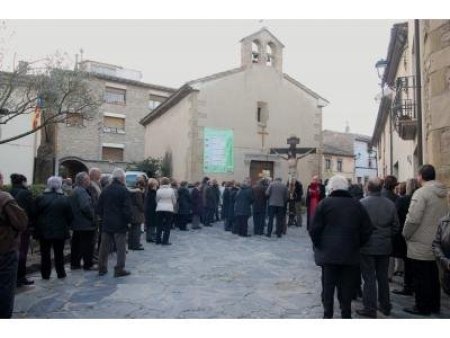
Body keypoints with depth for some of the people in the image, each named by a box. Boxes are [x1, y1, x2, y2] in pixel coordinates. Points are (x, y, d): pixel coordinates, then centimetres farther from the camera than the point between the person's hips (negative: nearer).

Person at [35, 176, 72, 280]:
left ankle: (45, 274, 16)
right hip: (60, 230, 0)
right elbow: (69, 216, -4)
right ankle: (60, 273, 17)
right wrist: (66, 226, 12)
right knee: (59, 253, 11)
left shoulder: (41, 198, -6)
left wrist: (37, 227, 11)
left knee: (45, 253, 11)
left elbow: (35, 214, -2)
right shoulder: (65, 199, -7)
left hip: (44, 230, 0)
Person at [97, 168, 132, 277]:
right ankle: (119, 269, 4)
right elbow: (127, 209, -16)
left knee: (104, 247, 13)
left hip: (107, 223, 6)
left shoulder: (105, 190, 7)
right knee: (121, 248, 2)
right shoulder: (123, 190, -12)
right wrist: (128, 220, -3)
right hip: (120, 224, -6)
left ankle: (102, 268, 22)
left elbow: (99, 208, 10)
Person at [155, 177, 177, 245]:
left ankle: (158, 240, 18)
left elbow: (157, 200, 5)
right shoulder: (171, 190, -6)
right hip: (169, 209, -2)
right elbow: (174, 201, 1)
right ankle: (165, 241, 4)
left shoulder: (158, 190, -3)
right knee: (167, 226, 5)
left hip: (159, 209, 2)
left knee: (159, 226, 13)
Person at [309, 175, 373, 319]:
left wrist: (318, 245, 3)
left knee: (328, 286, 8)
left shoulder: (324, 204, -7)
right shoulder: (357, 205, 4)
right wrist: (357, 245, 14)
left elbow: (314, 229, -11)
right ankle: (346, 314, 20)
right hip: (351, 254, 3)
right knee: (347, 287, 12)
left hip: (328, 253, -2)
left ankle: (327, 314, 13)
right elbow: (367, 230, 5)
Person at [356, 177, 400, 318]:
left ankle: (370, 308, 10)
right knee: (383, 277, 18)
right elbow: (396, 226, 4)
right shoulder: (390, 204, -2)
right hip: (385, 246, 5)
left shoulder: (362, 203, -17)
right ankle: (385, 306, 29)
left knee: (369, 278, 5)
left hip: (367, 247, -4)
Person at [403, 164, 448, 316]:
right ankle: (434, 305, 29)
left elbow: (413, 219, -23)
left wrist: (406, 235, -7)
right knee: (433, 276, 18)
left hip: (420, 245, -8)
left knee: (420, 277, 3)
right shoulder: (442, 194, 8)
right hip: (435, 244, 8)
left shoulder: (421, 193, -18)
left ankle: (422, 307, 13)